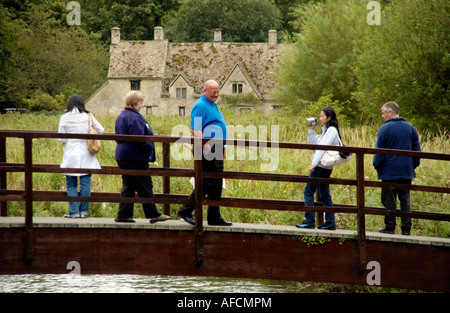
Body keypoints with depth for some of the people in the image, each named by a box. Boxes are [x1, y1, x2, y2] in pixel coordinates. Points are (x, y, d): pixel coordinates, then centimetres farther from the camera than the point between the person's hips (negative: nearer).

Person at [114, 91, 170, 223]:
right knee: (145, 186, -4)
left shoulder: (121, 116, 15)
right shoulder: (134, 117, -17)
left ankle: (123, 215, 9)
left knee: (128, 186, 12)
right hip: (135, 157, -10)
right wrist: (149, 148, -9)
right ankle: (153, 214, 0)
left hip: (122, 156, 10)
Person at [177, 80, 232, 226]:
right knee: (208, 182, -10)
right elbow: (195, 130, -19)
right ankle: (186, 211, -4)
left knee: (216, 183, 9)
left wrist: (221, 150, 26)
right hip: (207, 149, -10)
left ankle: (214, 218, 12)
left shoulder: (212, 105, 20)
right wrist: (205, 146, -28)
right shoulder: (200, 107, -12)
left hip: (216, 150, 10)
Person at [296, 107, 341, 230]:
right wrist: (311, 130, 10)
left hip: (321, 167, -10)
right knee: (324, 194, 10)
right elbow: (313, 143, 20)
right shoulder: (325, 130, 18)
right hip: (324, 167, 10)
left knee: (308, 192, -7)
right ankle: (330, 222, 10)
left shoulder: (331, 130, -11)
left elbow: (323, 147, -17)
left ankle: (310, 221, -7)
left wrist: (314, 163, -21)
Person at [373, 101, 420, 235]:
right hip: (407, 172, 4)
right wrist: (415, 164, 19)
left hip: (389, 172, -4)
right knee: (405, 200, 7)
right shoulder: (410, 128, 7)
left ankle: (390, 227, 5)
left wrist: (377, 165, 4)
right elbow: (416, 149, 11)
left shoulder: (385, 128, -8)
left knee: (389, 200, 2)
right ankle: (406, 228, 5)